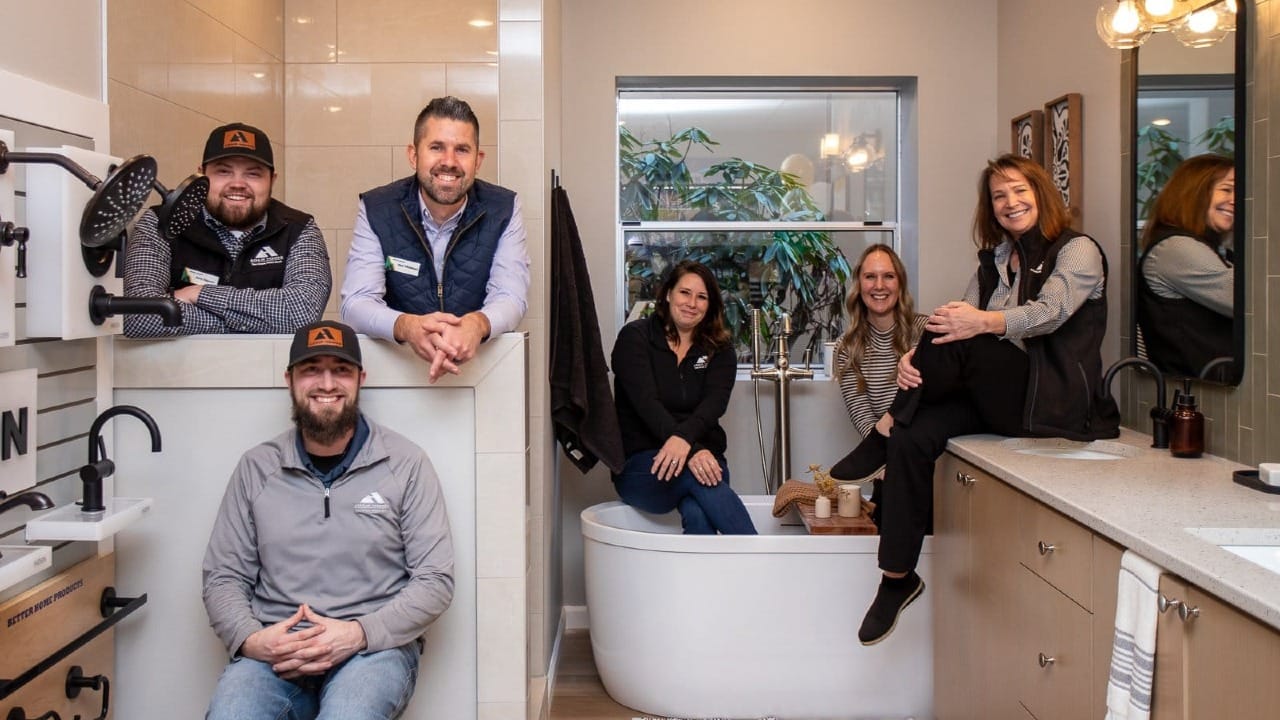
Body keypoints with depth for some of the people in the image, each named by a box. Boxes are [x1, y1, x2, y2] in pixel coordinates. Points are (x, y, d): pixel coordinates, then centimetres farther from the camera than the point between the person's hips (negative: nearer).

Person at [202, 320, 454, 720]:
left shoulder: (406, 464, 0)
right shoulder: (256, 468, 9)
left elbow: (435, 580, -2)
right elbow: (223, 578, 10)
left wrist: (357, 633, -15)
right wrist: (250, 639, -10)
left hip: (374, 646, -2)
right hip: (273, 651, 2)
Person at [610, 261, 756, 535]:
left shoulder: (720, 349, 11)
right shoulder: (635, 337, 2)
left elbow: (715, 403, -9)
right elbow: (646, 403, -13)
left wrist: (684, 437, -33)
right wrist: (692, 451, -29)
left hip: (701, 455, 2)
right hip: (639, 464, -2)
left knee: (697, 513, -35)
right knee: (697, 475, -36)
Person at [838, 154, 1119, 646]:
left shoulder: (1078, 250, 2)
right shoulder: (994, 261, 20)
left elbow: (1051, 312, -18)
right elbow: (962, 323, 6)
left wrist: (986, 322, -36)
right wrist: (916, 358, -16)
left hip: (1056, 401, -6)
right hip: (999, 397, 6)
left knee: (961, 342, -32)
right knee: (914, 437, -23)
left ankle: (882, 436, -13)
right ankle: (897, 579, -17)